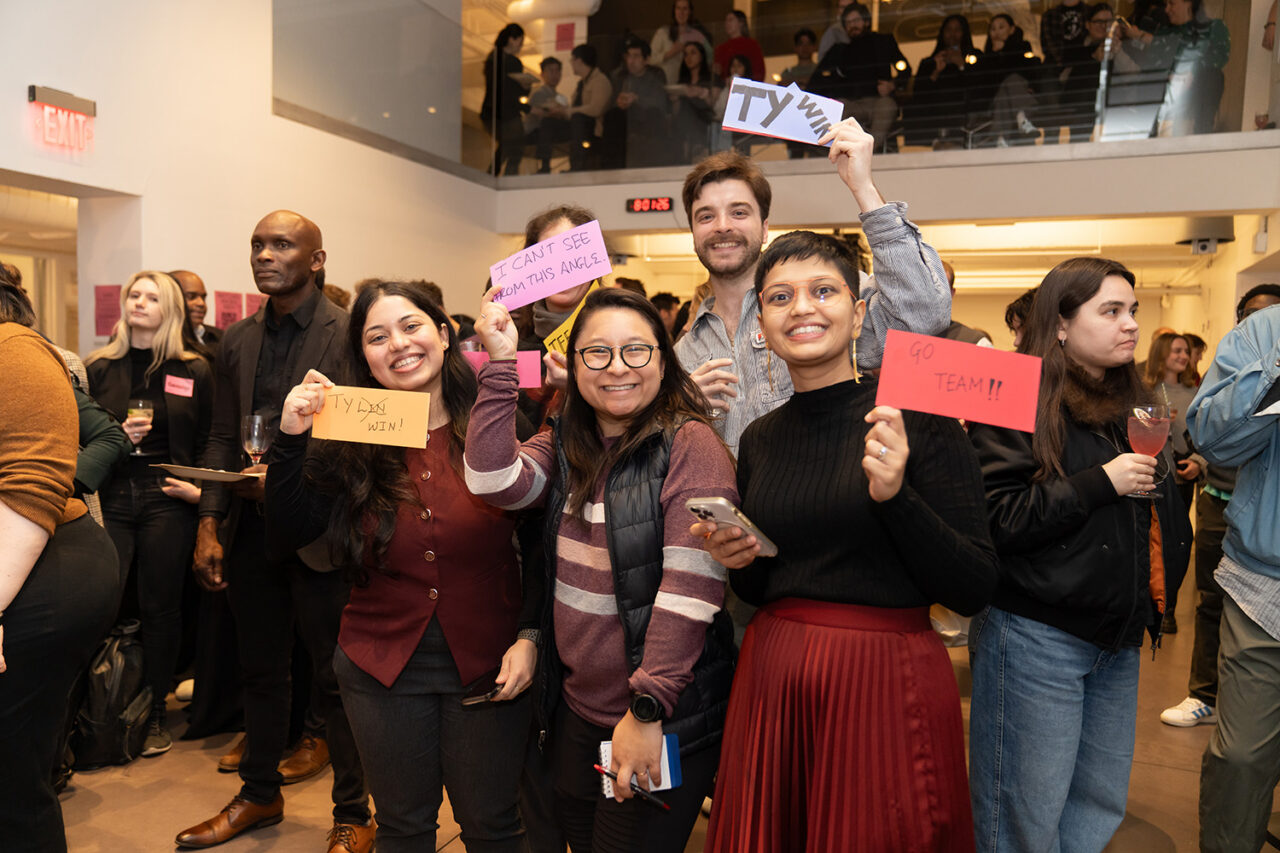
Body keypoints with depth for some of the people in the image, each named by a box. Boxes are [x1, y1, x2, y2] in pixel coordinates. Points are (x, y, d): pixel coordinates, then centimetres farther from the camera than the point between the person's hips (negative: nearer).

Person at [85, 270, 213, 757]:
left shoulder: (194, 371, 5)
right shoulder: (99, 368, 9)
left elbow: (208, 443, 6)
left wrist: (199, 488, -7)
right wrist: (118, 437, -8)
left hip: (167, 501, -1)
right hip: (110, 498, 1)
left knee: (160, 607, 6)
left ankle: (155, 715, 19)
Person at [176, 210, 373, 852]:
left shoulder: (349, 334, -9)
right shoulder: (237, 340, 10)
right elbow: (222, 439, 11)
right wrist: (208, 528, 4)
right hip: (252, 528, 6)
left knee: (333, 677, 4)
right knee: (259, 668, 18)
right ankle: (259, 795, 38)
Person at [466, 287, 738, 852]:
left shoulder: (690, 444, -16)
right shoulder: (565, 445, 5)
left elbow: (690, 586, -21)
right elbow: (494, 483, -13)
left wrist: (647, 709, -21)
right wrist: (500, 364, -14)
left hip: (664, 719, -6)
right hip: (574, 706, 6)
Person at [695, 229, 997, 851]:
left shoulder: (915, 419, -9)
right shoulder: (759, 439, 5)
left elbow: (973, 590, -12)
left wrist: (895, 496, -24)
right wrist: (738, 561, -6)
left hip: (887, 684, -4)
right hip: (772, 682, 4)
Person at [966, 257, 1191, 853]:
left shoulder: (1129, 403, 12)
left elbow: (1158, 512, 25)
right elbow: (991, 517, -22)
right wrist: (1101, 484, -20)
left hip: (1117, 639, 8)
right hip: (1036, 639, -8)